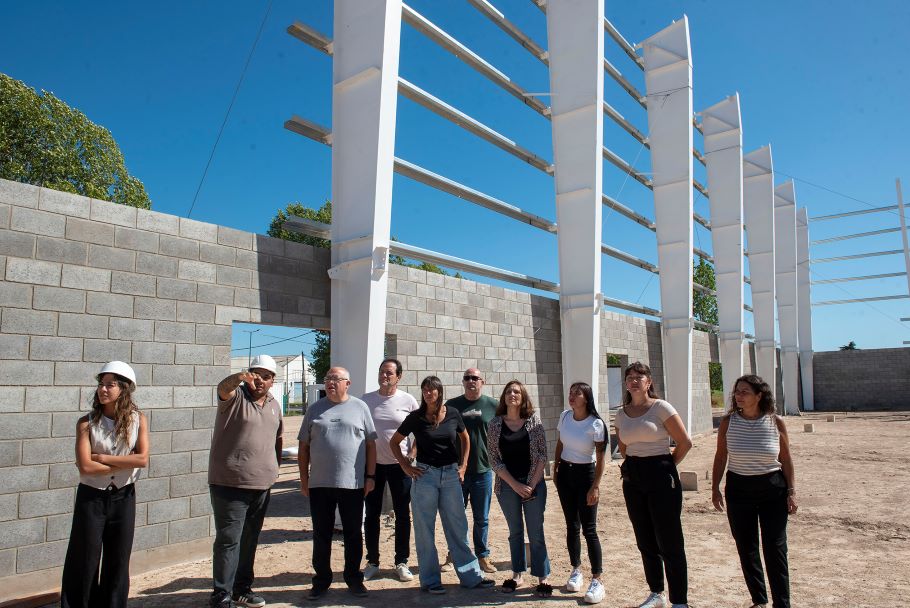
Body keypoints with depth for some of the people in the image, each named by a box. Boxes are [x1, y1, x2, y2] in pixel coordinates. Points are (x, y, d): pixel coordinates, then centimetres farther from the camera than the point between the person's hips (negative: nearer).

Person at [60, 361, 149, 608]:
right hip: (91, 498, -1)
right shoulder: (87, 422, -9)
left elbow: (143, 459, -15)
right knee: (85, 561, 6)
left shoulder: (138, 419, -6)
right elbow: (85, 467, -17)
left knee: (118, 561, 11)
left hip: (123, 498, 2)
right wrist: (125, 463, -15)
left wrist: (101, 457, -16)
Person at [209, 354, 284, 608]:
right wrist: (240, 377, -55)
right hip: (230, 483, -6)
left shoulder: (274, 404, 10)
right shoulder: (236, 395, -9)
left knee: (250, 539, 17)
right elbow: (223, 387, -33)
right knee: (228, 540, -2)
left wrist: (275, 468, 18)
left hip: (262, 485, 6)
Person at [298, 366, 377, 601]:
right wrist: (304, 479, 3)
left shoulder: (360, 407, 2)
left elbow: (370, 444, 4)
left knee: (353, 535, 10)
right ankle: (321, 581, 25)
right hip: (319, 484, 1)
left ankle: (354, 579, 25)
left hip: (353, 484, -1)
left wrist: (370, 476, -1)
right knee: (321, 535, 11)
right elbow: (304, 447, 8)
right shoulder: (315, 409, 6)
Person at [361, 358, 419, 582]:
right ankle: (372, 563, 24)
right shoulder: (365, 400, -1)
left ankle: (401, 562, 22)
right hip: (372, 464, 1)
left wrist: (411, 455, -7)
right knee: (372, 515, 10)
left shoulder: (408, 401, -5)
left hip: (399, 465, -1)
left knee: (402, 515, 8)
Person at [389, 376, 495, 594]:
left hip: (451, 475, 2)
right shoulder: (415, 417, -4)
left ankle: (471, 576, 20)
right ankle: (430, 580, 18)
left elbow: (465, 438, 16)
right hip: (424, 475, -1)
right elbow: (394, 442, 6)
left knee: (458, 527, 9)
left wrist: (463, 466, 8)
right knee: (425, 529, 6)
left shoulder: (452, 414, 0)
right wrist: (405, 466, -2)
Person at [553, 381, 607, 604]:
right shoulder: (565, 416, -1)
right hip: (565, 473, 5)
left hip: (585, 473, -5)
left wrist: (596, 486, -15)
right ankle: (576, 571, 28)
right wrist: (555, 470, 11)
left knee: (588, 529, -5)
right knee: (572, 526, 13)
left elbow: (600, 458, -14)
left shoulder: (596, 423, -16)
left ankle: (597, 581, 4)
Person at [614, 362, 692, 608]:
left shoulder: (661, 407, -8)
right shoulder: (622, 414, 7)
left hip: (661, 477, -5)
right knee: (645, 542, 14)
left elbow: (685, 442, -7)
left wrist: (665, 467, 0)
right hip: (632, 479, 6)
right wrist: (634, 465, 10)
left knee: (669, 542, 0)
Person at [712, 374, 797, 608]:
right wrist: (715, 488, 2)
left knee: (775, 549, 1)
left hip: (772, 489, -1)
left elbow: (786, 459, 2)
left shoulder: (776, 422, -6)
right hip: (738, 489, 2)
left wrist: (791, 491, -1)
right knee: (746, 548, 9)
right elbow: (720, 456, 3)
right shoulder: (728, 422, -4)